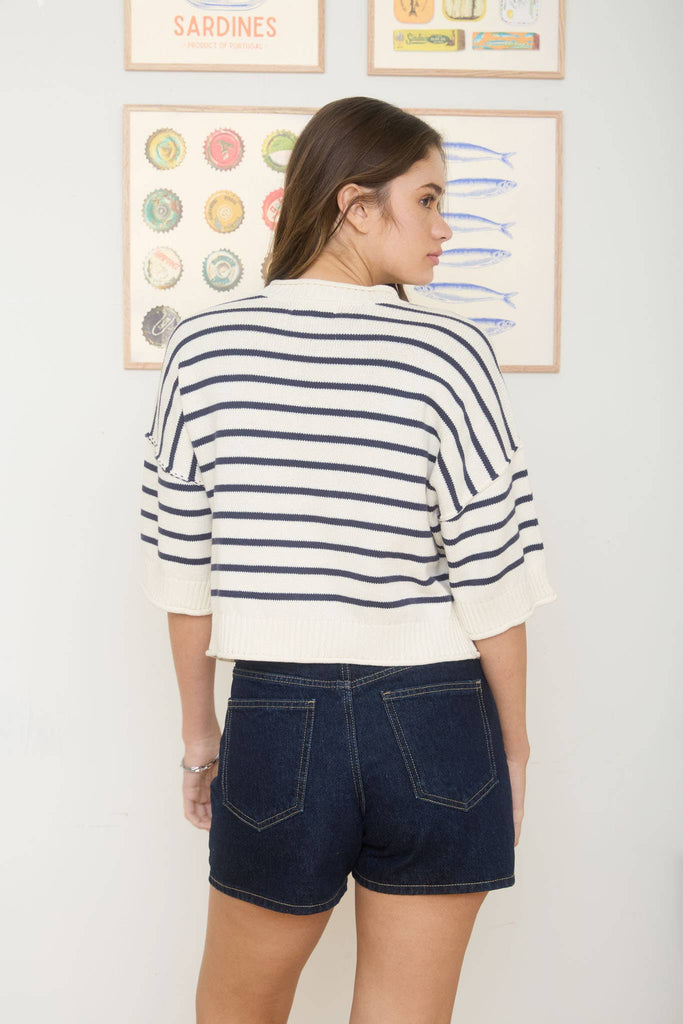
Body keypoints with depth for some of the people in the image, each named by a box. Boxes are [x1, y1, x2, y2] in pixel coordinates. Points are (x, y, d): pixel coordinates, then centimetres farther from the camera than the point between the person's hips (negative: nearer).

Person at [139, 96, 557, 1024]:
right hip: (437, 728, -1)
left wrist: (200, 730, 13)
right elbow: (493, 575, -10)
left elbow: (182, 565, 1)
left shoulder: (204, 347, -4)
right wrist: (514, 749, 4)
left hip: (278, 717, 1)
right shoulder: (449, 354, -10)